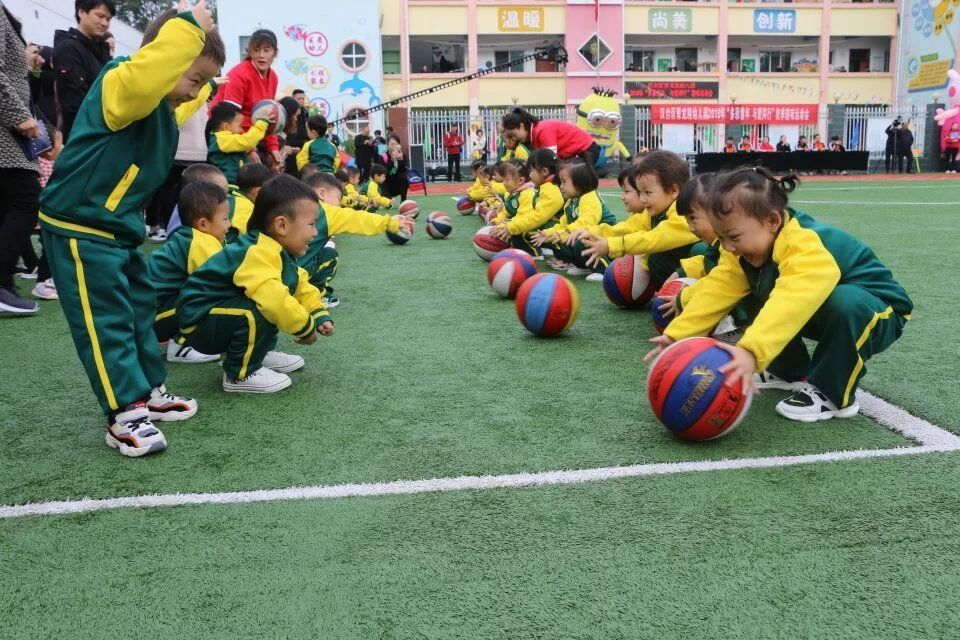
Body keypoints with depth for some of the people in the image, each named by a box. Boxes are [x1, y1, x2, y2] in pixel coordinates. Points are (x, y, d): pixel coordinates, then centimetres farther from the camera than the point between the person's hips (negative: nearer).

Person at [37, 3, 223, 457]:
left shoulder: (165, 110, 11)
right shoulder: (120, 87, -19)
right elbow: (143, 79, -45)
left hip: (120, 229, 10)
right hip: (78, 228, -10)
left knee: (138, 310, 16)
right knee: (105, 321, -6)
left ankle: (148, 392, 28)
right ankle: (124, 414, 0)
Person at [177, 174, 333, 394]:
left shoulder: (281, 253, 3)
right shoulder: (257, 254, -29)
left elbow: (302, 286, 13)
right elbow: (273, 298, -40)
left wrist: (320, 315, -1)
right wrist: (305, 328, -26)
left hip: (220, 312, 10)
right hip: (199, 322, -10)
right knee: (256, 313, -32)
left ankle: (262, 353, 18)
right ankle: (240, 374, -14)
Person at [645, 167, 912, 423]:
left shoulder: (805, 248, -38)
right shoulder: (745, 250, -11)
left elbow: (792, 302, -54)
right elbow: (716, 291, -17)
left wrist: (751, 351, -65)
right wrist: (676, 335, -26)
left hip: (878, 314, -8)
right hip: (826, 315, 8)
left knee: (844, 303, -39)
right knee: (757, 303, -5)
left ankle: (835, 395, -18)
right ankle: (792, 372, 10)